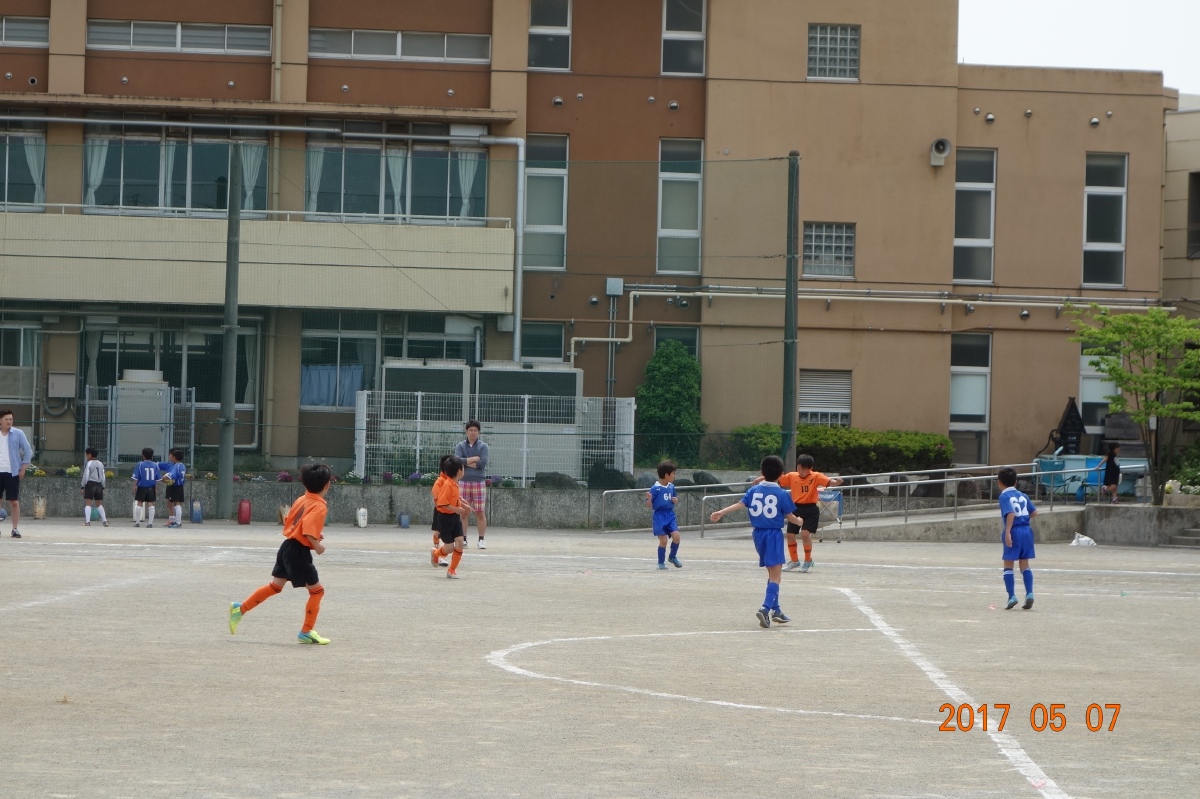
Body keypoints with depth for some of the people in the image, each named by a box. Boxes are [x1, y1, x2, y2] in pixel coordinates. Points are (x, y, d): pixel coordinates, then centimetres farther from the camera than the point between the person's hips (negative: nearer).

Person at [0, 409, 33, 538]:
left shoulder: (18, 434, -1)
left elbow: (28, 451, 1)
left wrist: (23, 468, -4)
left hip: (12, 473, -2)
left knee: (14, 501, -1)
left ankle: (15, 529, 5)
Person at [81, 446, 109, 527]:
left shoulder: (88, 464, -8)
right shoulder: (101, 464, 11)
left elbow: (85, 476, -11)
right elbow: (103, 477, 12)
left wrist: (82, 486, -7)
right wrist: (103, 487, 18)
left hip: (90, 484, -6)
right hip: (99, 484, 6)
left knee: (88, 503, -5)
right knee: (99, 504, 16)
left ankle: (87, 521, -17)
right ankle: (105, 521, 12)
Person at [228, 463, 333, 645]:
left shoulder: (301, 500, 10)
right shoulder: (319, 506, -16)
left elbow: (288, 521, 16)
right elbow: (308, 531, -28)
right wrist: (318, 546, -15)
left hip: (288, 546, 8)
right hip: (300, 551, -8)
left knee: (275, 586, 17)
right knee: (317, 590, 3)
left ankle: (240, 609, 17)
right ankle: (306, 633, 8)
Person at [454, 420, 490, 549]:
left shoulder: (483, 446, 5)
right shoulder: (460, 446, 8)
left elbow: (483, 463, -9)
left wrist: (466, 462, -6)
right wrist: (475, 459, -8)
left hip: (479, 482, -1)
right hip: (463, 482, 1)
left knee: (480, 513, -2)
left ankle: (481, 540, 4)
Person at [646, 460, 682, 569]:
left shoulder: (671, 486, 7)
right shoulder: (655, 488, -11)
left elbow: (675, 497, 24)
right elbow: (649, 505, -8)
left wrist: (676, 500, 2)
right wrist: (649, 499, -29)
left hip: (670, 515, 5)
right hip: (659, 516, -5)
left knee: (676, 536, -10)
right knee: (663, 540, -6)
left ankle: (673, 557, 16)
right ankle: (661, 562, 12)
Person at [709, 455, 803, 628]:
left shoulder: (754, 490, 3)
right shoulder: (782, 494, -7)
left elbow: (740, 504, -7)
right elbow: (789, 516, -1)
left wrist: (721, 512, -7)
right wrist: (799, 522, 19)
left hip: (758, 534, 5)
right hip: (774, 534, -5)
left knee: (772, 572, 19)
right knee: (775, 575, -8)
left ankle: (775, 609, 23)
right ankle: (766, 608, -26)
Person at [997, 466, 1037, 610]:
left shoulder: (1004, 496, -6)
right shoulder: (1022, 495, 12)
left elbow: (1010, 513, -20)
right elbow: (1034, 512, 8)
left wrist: (1007, 532, -25)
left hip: (1014, 532, -5)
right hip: (1027, 530, 5)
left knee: (1008, 566, 4)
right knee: (1025, 565, 13)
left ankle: (1012, 596, -2)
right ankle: (1029, 594, 3)